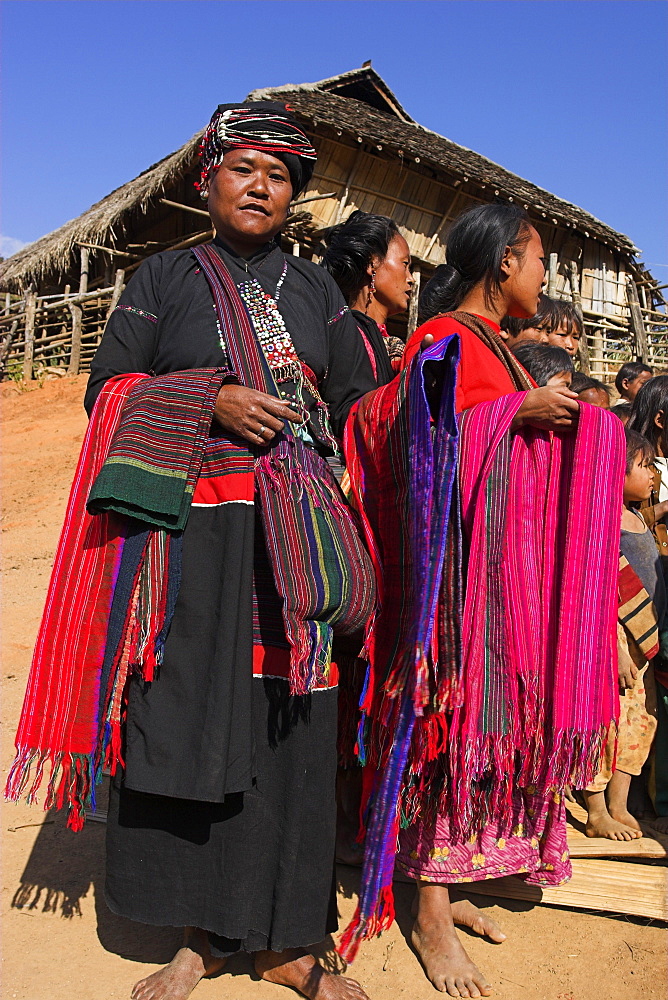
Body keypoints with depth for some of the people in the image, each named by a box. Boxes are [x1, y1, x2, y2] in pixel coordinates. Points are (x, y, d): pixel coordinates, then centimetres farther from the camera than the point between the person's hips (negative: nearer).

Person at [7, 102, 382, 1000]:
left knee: (289, 724, 2)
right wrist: (209, 402, -10)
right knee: (187, 718, -1)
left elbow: (359, 401, 16)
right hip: (190, 532, -1)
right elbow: (107, 388, 4)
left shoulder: (315, 288, 16)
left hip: (296, 537, 2)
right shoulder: (166, 277, 10)